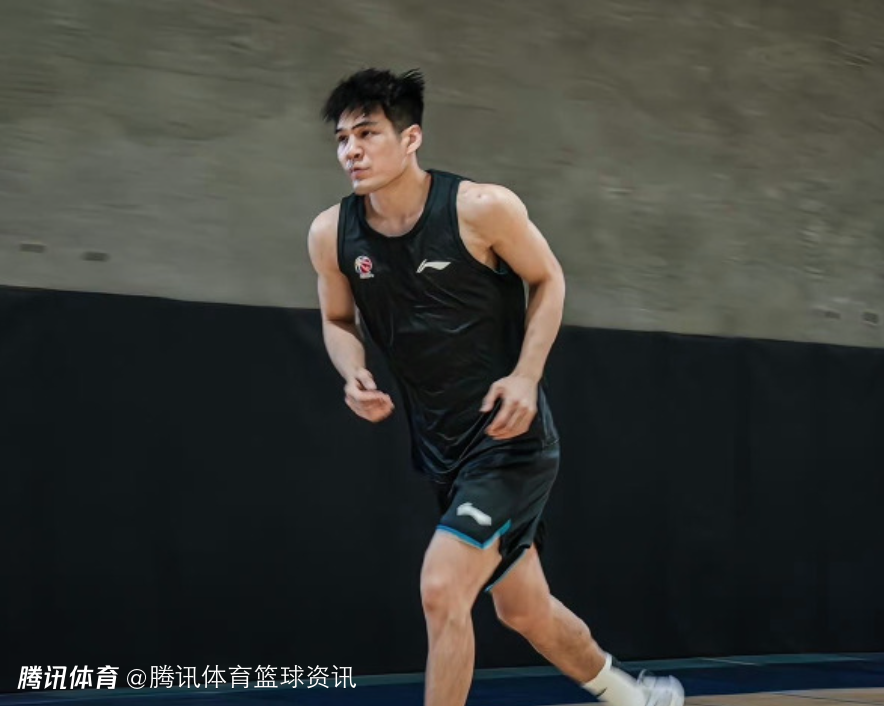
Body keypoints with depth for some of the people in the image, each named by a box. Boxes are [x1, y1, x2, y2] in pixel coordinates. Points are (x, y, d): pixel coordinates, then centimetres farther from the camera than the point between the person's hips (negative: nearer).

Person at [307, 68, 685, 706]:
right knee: (525, 611, 17)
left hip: (510, 438, -5)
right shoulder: (332, 235, -5)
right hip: (441, 448, 6)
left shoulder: (482, 208, -16)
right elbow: (339, 319, 12)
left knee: (441, 591, -19)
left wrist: (526, 377, -15)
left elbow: (548, 281, -2)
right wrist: (356, 377, -9)